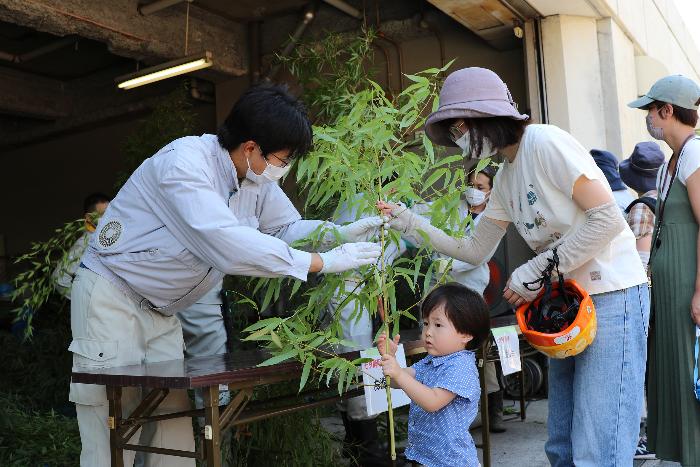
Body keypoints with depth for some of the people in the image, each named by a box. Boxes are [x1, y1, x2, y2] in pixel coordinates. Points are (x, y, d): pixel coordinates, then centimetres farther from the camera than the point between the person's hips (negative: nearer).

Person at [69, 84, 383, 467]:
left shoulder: (254, 179, 0)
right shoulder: (185, 161, -26)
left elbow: (287, 229, 8)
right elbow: (228, 242, -38)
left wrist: (345, 232, -8)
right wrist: (324, 262, -33)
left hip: (160, 312, 8)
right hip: (110, 297, -7)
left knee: (175, 435, 6)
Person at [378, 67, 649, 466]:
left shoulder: (545, 142, -13)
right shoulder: (505, 178, 13)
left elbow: (607, 219, -18)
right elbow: (474, 251, 17)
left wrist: (536, 272, -15)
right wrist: (408, 222, 12)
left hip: (612, 295, -8)